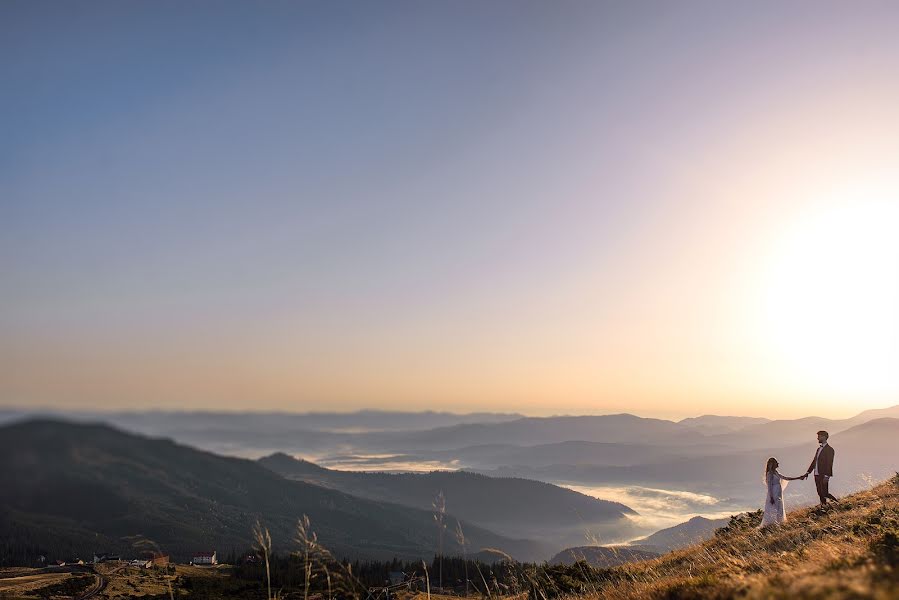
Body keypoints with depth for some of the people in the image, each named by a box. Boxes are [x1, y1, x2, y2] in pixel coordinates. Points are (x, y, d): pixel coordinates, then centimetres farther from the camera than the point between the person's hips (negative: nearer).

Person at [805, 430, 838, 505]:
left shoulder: (829, 449, -8)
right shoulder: (819, 449, 17)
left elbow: (829, 464, -14)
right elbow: (814, 462, 18)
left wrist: (826, 476, -20)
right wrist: (808, 472, 13)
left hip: (823, 475, -8)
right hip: (817, 475, 8)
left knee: (824, 493, -10)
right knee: (820, 494, 8)